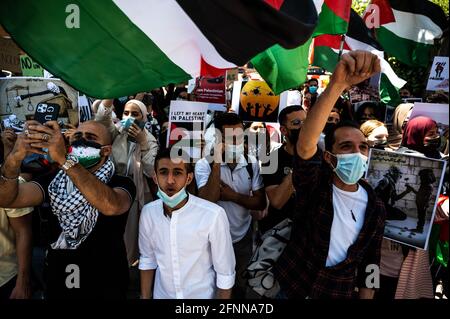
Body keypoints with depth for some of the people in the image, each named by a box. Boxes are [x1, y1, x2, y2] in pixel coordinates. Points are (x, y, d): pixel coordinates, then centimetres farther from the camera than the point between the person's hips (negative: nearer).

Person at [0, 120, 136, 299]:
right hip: (57, 284, 3)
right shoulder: (54, 181, -1)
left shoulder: (121, 184, -14)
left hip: (106, 287, -3)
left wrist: (64, 159, -44)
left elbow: (111, 206, -38)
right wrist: (15, 158, -35)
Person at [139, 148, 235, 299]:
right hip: (161, 294, 4)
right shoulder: (148, 212, -11)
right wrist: (145, 297, 6)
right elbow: (147, 259, 3)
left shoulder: (213, 215, -27)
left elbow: (225, 273, -16)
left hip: (202, 295, -3)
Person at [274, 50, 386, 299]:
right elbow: (305, 145, -38)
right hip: (294, 285, -2)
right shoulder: (314, 185, -18)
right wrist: (338, 83, -49)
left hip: (339, 292, 2)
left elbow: (370, 261, 1)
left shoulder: (375, 208, -7)